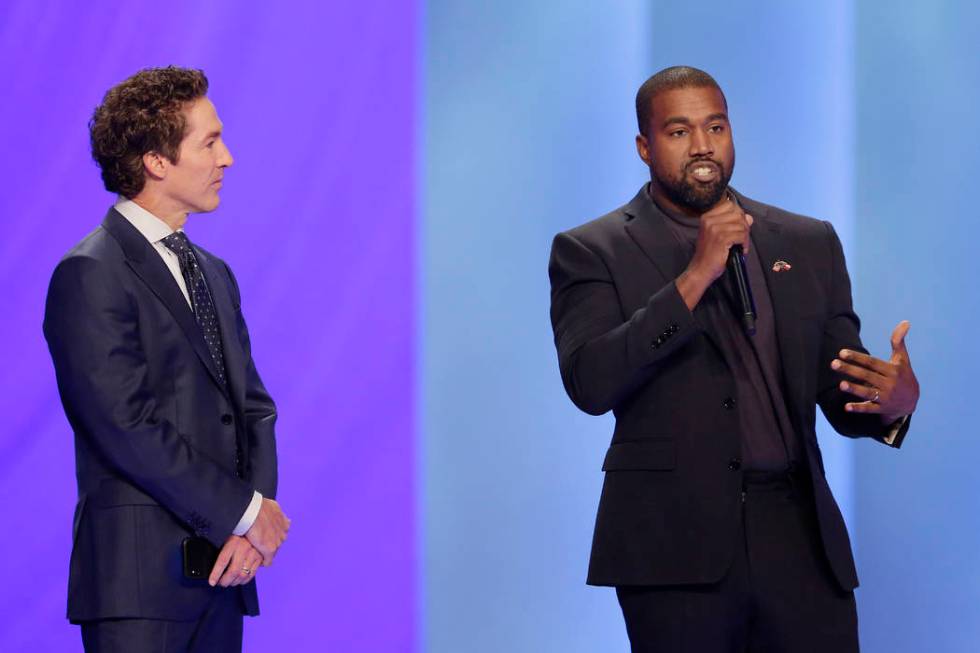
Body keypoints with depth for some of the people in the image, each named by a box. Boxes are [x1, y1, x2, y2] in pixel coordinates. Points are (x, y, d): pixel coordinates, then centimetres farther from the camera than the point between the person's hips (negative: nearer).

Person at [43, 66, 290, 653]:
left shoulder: (214, 274, 19)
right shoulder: (91, 274, -8)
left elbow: (253, 405, 16)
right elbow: (126, 426, -15)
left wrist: (258, 516, -3)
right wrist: (245, 513, -10)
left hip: (221, 571, 7)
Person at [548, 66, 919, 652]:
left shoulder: (809, 244, 13)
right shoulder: (593, 252, 2)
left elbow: (841, 396, 11)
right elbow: (590, 384, -13)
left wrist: (895, 402, -12)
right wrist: (695, 277, -17)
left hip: (799, 538, 3)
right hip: (675, 547, -3)